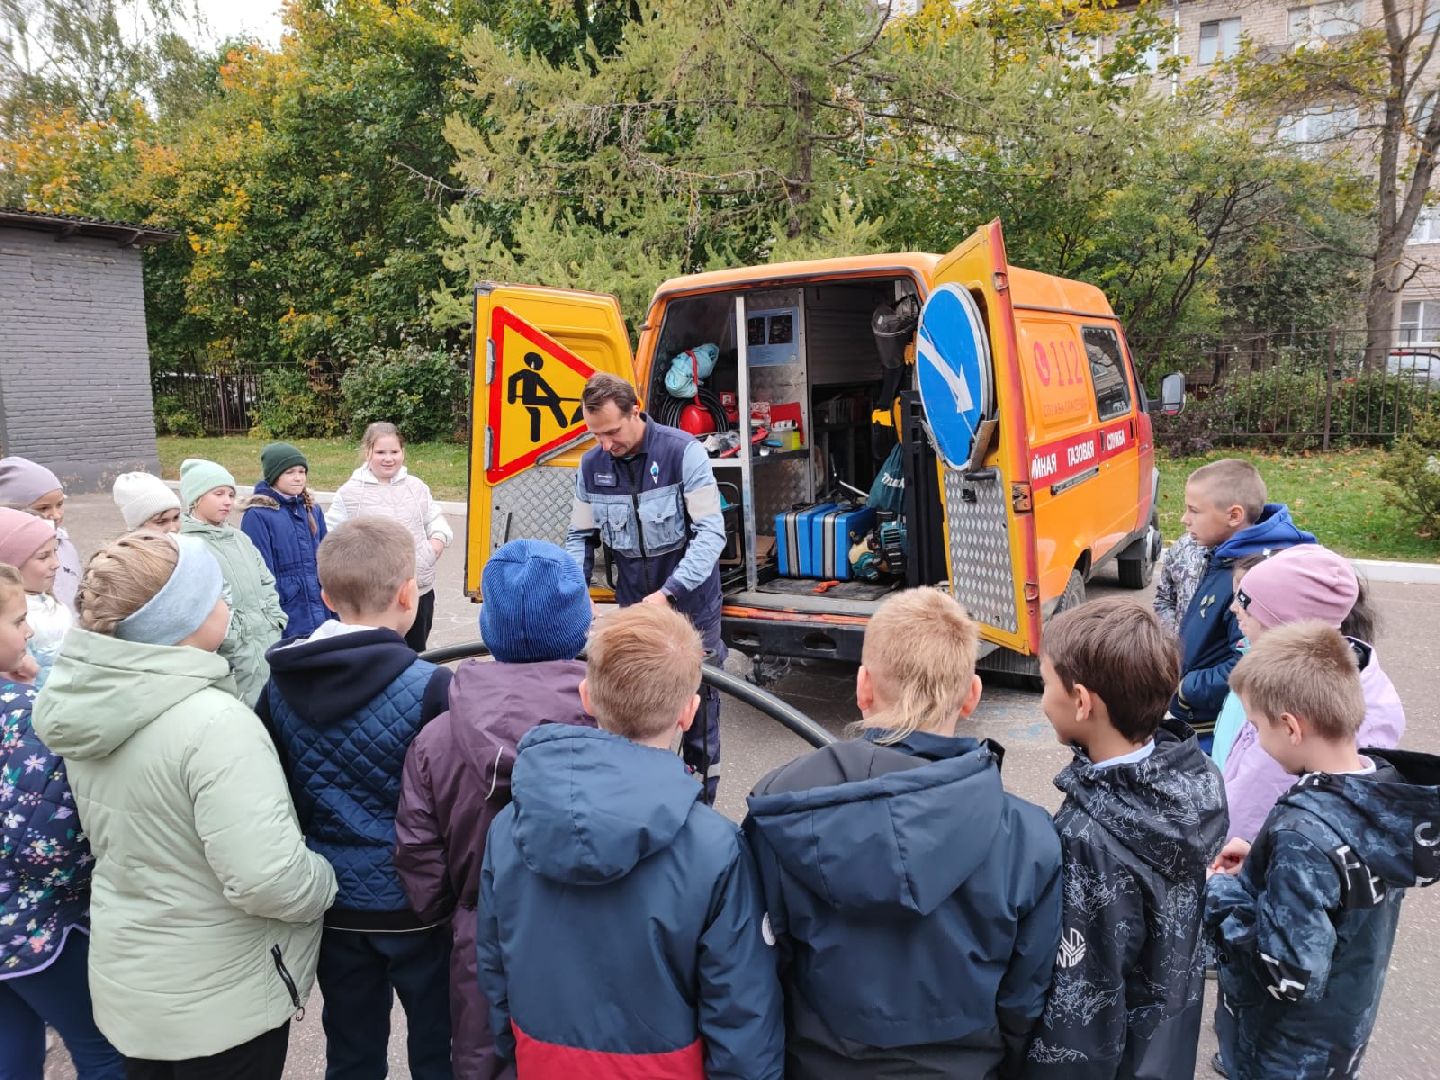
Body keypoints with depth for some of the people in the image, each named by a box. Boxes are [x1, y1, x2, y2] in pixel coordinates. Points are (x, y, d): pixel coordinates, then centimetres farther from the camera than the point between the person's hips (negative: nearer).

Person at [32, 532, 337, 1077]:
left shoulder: (88, 702, -5)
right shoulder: (212, 722, -31)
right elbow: (270, 879, -32)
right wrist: (326, 883, -13)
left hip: (125, 975, 7)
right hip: (221, 995, -7)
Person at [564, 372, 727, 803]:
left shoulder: (683, 451, -17)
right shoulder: (591, 467, -2)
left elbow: (711, 532, -20)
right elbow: (580, 538, 7)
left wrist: (668, 592, -28)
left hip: (691, 602, -4)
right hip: (633, 605, 4)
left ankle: (702, 797, 20)